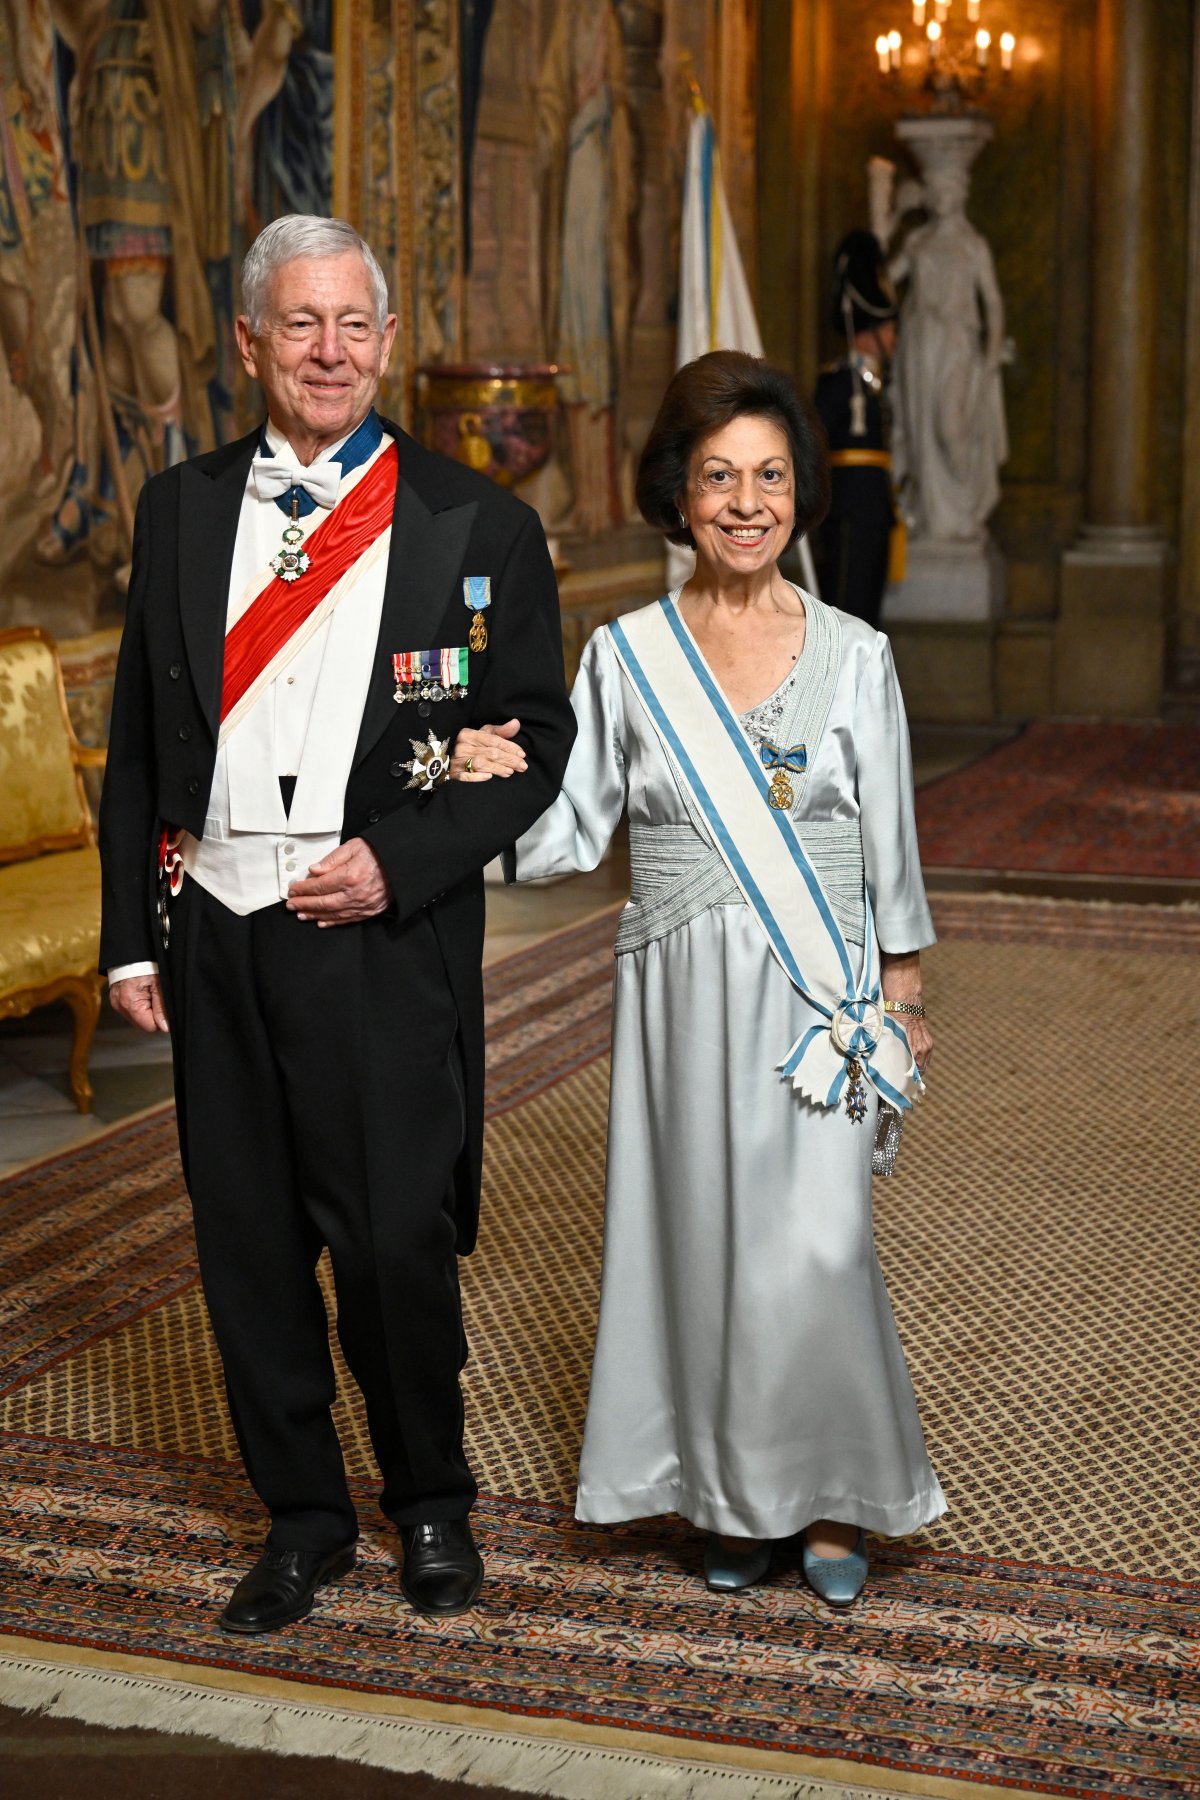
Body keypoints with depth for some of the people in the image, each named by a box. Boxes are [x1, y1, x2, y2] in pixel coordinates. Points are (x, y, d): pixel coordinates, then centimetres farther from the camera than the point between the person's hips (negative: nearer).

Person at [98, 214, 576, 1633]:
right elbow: (137, 742, 12)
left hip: (383, 940, -3)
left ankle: (431, 1499, 26)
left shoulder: (477, 525, 1)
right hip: (215, 932, 3)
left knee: (397, 1243, 0)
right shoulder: (180, 510, 10)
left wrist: (398, 863, -13)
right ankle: (303, 1514, 28)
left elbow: (536, 741, 0)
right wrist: (132, 933, 7)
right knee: (248, 1244, 10)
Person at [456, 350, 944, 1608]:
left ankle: (832, 1499, 14)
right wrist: (506, 782, -16)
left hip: (819, 996, -1)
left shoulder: (853, 654, 0)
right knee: (700, 1236, 7)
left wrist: (904, 1003, 5)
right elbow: (572, 836, 3)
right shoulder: (626, 655, 2)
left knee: (812, 1251, -8)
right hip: (682, 995, 1)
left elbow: (890, 846, 5)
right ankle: (732, 1498, 26)